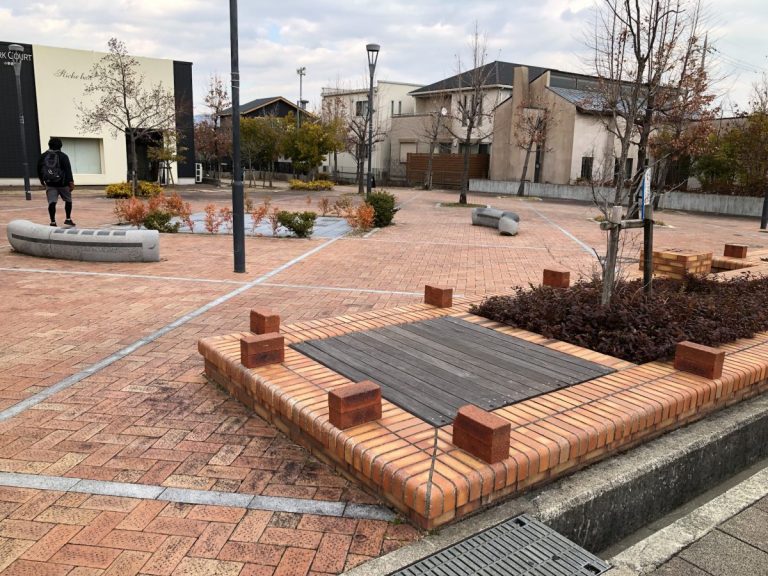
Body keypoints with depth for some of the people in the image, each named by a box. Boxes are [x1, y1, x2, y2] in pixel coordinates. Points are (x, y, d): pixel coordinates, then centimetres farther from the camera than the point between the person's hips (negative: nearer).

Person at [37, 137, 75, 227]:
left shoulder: (43, 156, 6)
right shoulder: (63, 156, -7)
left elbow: (39, 168, 15)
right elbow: (68, 170, -14)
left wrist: (41, 179, 29)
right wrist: (71, 182, -15)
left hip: (50, 183, 3)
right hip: (63, 183, -2)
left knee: (51, 202, -1)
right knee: (68, 200, 14)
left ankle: (53, 221, -6)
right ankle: (68, 219, 15)